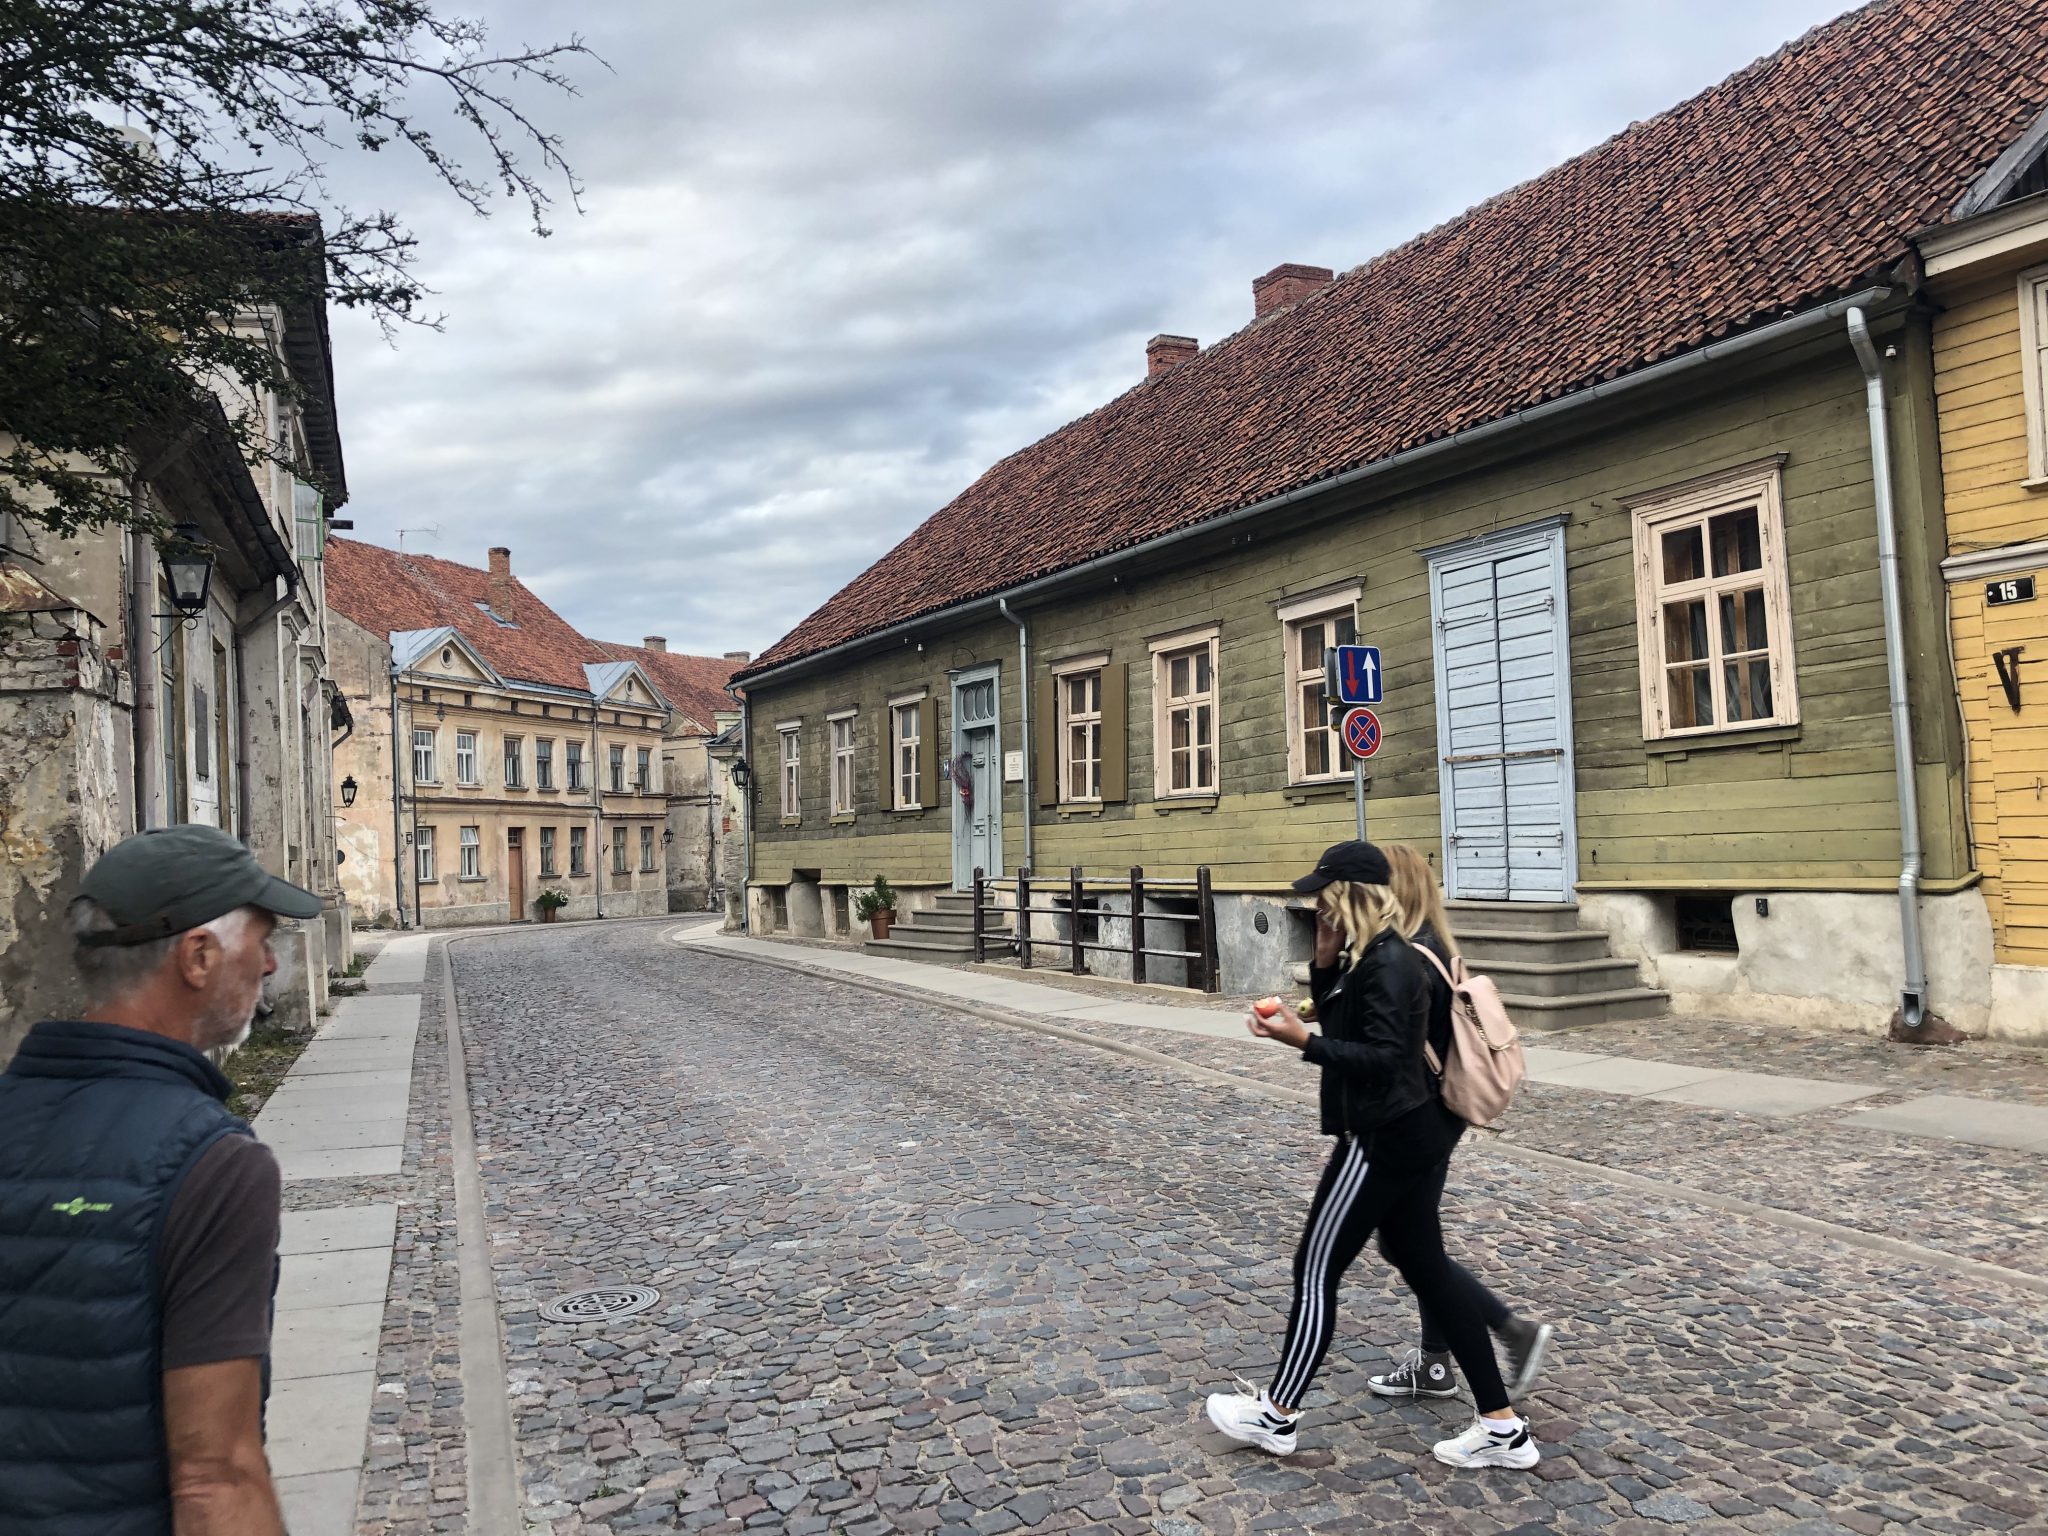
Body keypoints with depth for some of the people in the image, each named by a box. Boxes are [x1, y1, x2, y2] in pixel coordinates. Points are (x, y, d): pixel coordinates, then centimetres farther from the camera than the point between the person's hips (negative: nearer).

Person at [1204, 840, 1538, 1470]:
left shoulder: (1385, 963, -20)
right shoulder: (1372, 957, 10)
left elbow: (1382, 1058, -25)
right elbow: (1341, 1023, 15)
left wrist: (1302, 1041, -28)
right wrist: (1325, 964, 2)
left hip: (1381, 1141, -10)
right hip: (1414, 1135, 10)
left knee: (1315, 1271, 3)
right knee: (1427, 1271, 14)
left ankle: (1276, 1416, 17)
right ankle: (1503, 1428, 20)